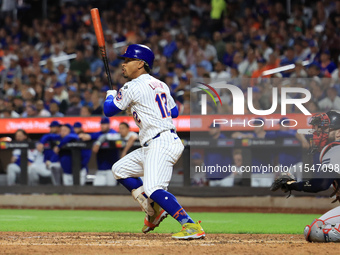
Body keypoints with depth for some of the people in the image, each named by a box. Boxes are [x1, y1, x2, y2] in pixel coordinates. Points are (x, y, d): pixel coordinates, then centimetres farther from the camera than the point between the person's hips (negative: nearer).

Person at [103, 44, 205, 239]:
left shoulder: (133, 87, -7)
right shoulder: (161, 85, 17)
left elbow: (109, 110, 2)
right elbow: (174, 112, 28)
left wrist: (110, 95, 23)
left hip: (161, 144, -10)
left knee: (153, 188, -26)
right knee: (120, 170, 20)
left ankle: (192, 226, -34)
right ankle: (154, 210, 18)